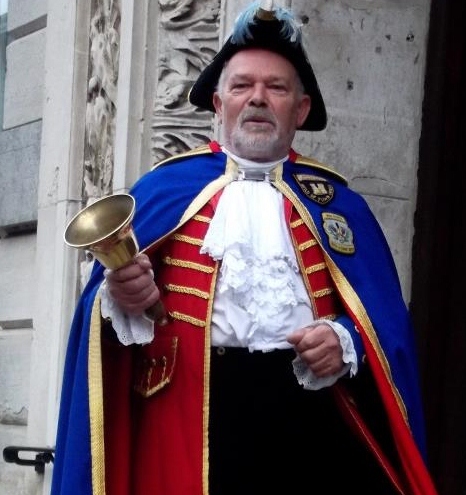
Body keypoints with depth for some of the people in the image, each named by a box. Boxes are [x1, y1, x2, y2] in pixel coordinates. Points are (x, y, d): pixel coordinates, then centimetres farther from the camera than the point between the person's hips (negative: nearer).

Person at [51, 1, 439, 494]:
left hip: (309, 413, 1)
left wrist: (345, 341, -10)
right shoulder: (163, 189, 12)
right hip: (194, 415, -1)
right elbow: (112, 296, 6)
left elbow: (386, 321, 9)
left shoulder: (337, 202, 15)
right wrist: (123, 296, -15)